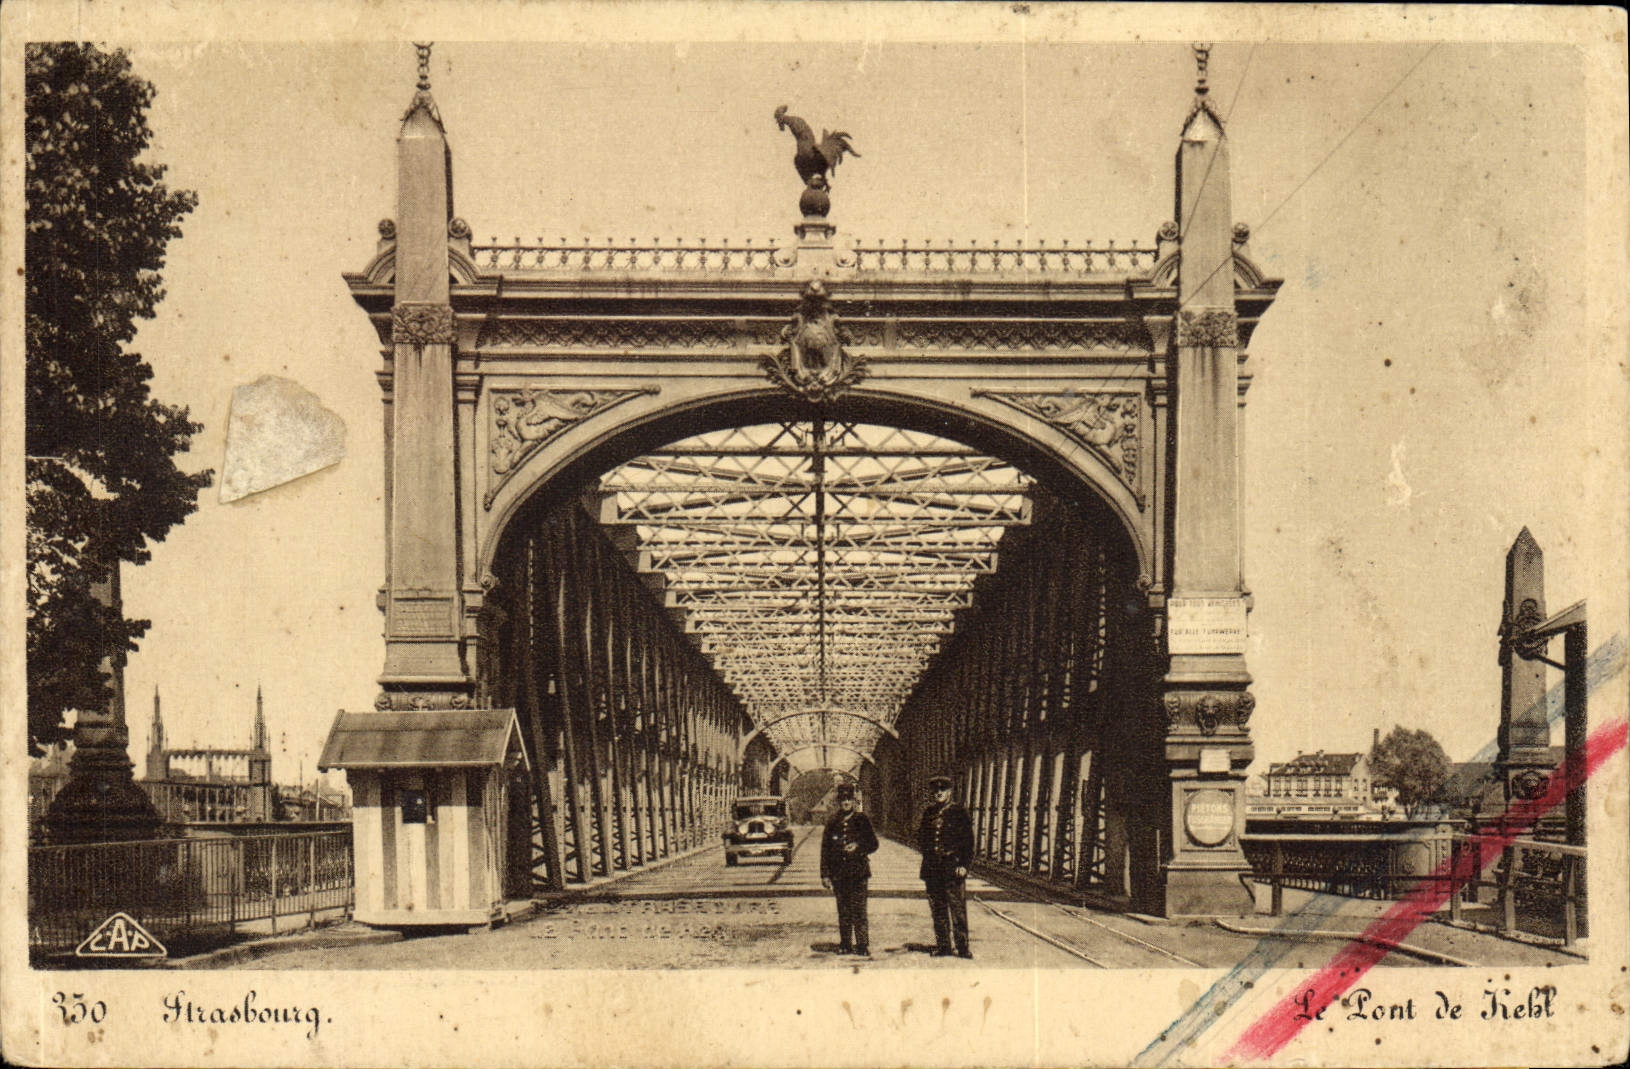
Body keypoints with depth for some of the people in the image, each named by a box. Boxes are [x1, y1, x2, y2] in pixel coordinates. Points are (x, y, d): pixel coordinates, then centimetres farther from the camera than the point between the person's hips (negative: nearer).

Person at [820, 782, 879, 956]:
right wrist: (825, 874, 6)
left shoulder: (862, 820, 4)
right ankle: (845, 944, 14)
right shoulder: (832, 822, 9)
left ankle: (862, 945, -5)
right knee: (843, 910, 7)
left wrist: (858, 846, -15)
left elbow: (873, 844, 5)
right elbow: (825, 849, 11)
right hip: (839, 874, 3)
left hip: (858, 871, -3)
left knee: (859, 909, -7)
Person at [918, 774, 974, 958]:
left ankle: (962, 947, -2)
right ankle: (943, 945, 14)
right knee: (938, 909, 7)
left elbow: (968, 841, -2)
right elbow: (921, 836, 25)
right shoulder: (929, 812, 14)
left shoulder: (959, 812, 1)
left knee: (958, 908, -5)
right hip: (932, 869, 5)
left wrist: (964, 865, -9)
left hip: (953, 866, -5)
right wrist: (926, 853, 9)